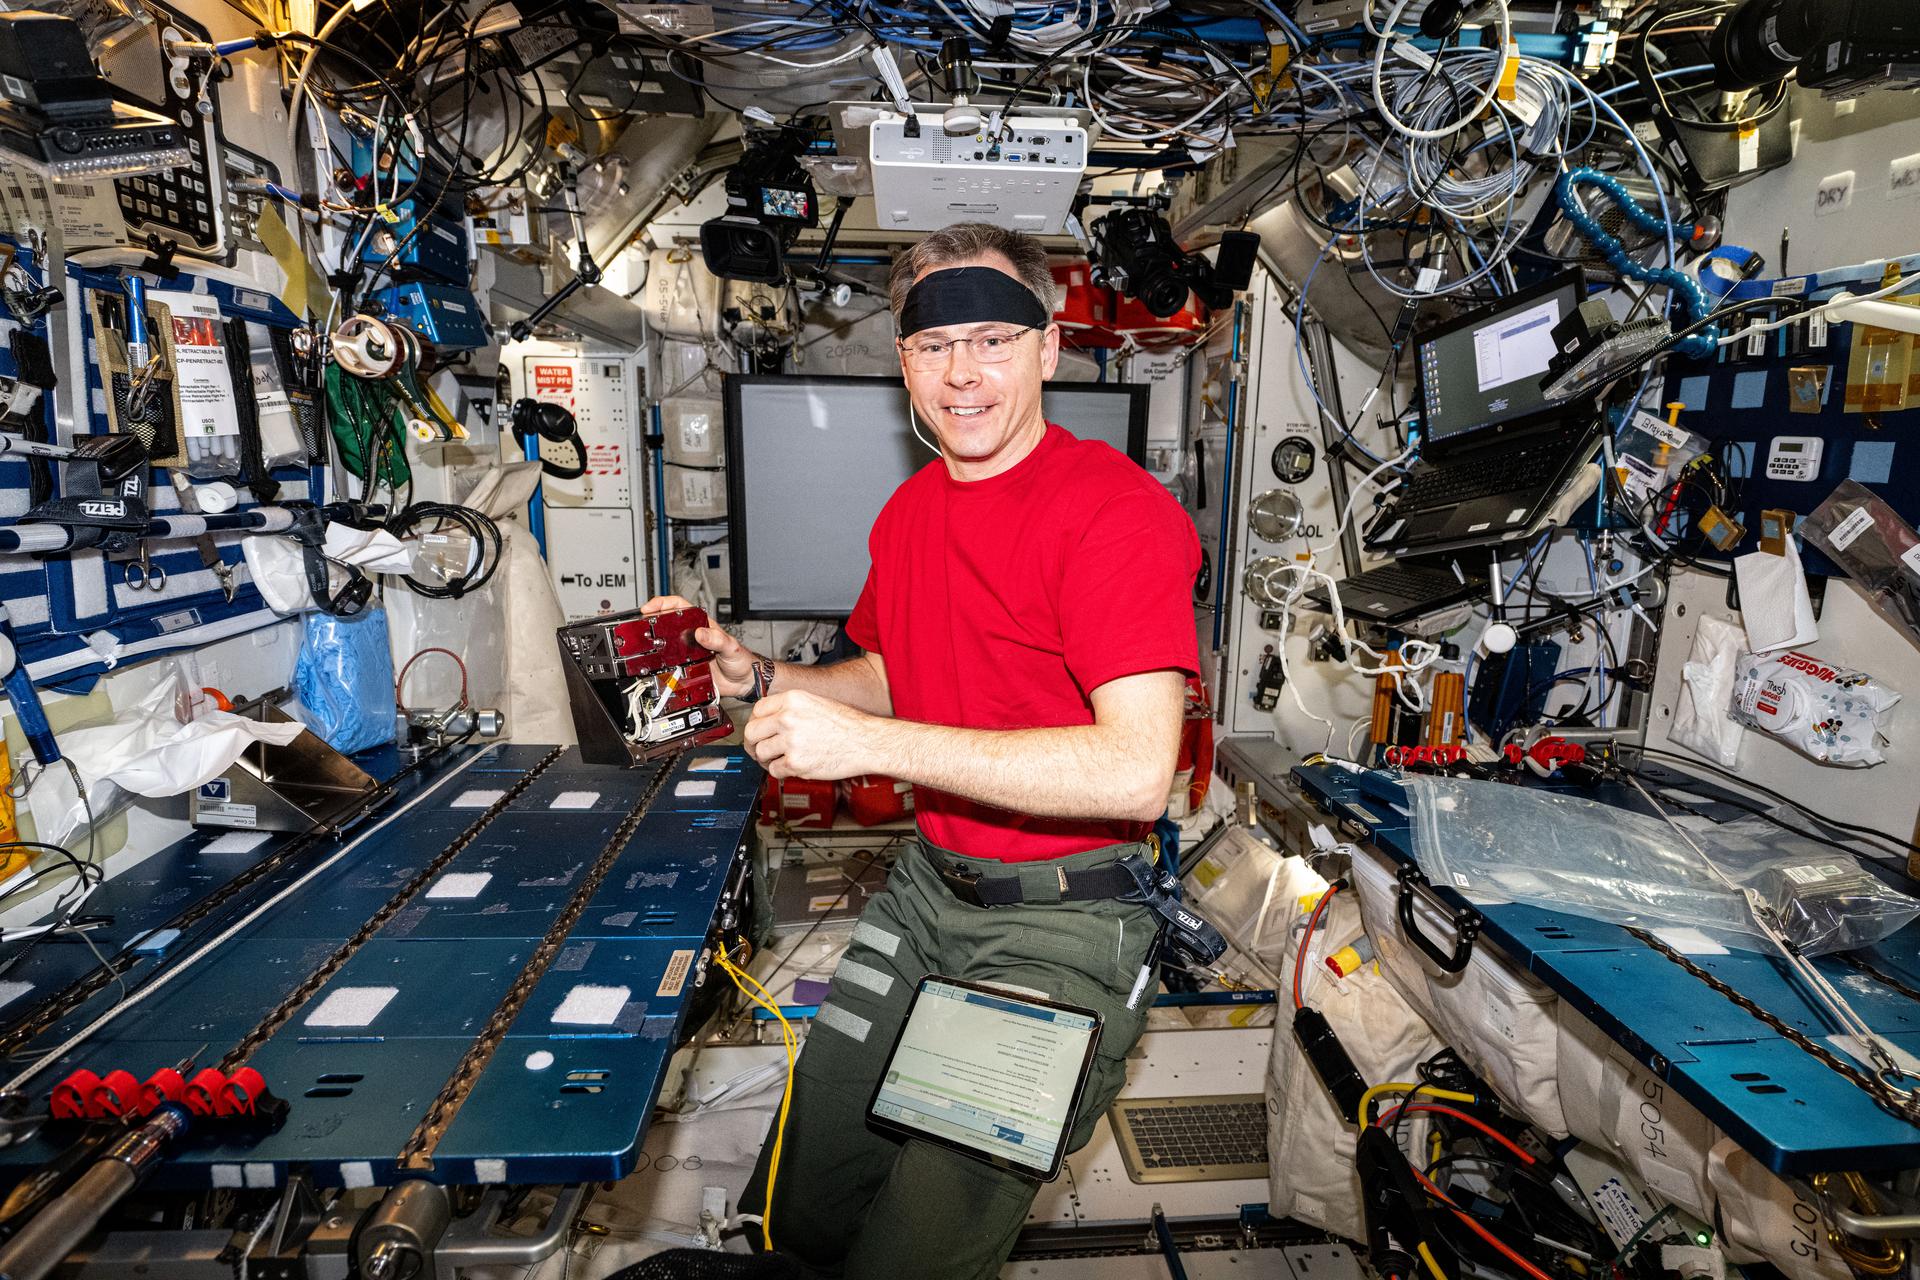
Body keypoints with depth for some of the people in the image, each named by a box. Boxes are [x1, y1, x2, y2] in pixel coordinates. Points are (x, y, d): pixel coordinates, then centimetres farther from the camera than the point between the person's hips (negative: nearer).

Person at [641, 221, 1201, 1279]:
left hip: (1064, 923, -7)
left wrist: (872, 742, -28)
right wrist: (760, 679, 2)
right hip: (928, 888, 7)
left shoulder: (1115, 509, -18)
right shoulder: (908, 511, 7)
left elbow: (1135, 773, -28)